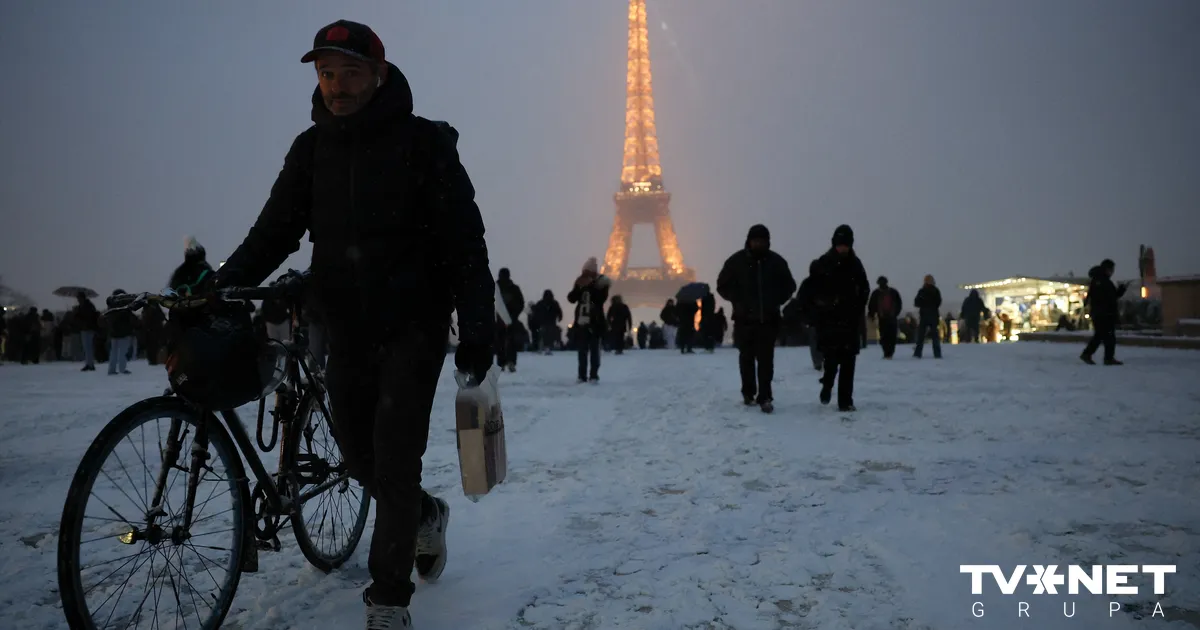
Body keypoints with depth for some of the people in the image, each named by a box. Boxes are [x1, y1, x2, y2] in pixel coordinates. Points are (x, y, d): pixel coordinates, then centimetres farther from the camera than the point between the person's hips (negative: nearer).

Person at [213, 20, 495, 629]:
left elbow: (465, 242, -9)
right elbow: (275, 230, 3)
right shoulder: (311, 149, 6)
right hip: (346, 328, 5)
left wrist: (476, 329, -15)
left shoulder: (424, 143, -7)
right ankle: (426, 515, 43)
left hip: (414, 326, -5)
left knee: (394, 459, -8)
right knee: (359, 454, 13)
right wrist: (220, 285, -14)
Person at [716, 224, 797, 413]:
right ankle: (748, 392, 24)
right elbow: (722, 285, 4)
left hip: (768, 319, 0)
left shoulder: (776, 261, 2)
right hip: (744, 318, 0)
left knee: (765, 359, -7)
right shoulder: (736, 261, -2)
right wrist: (738, 300, -7)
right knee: (747, 357, 11)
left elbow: (789, 285, 14)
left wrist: (775, 301, 1)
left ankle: (765, 397, -7)